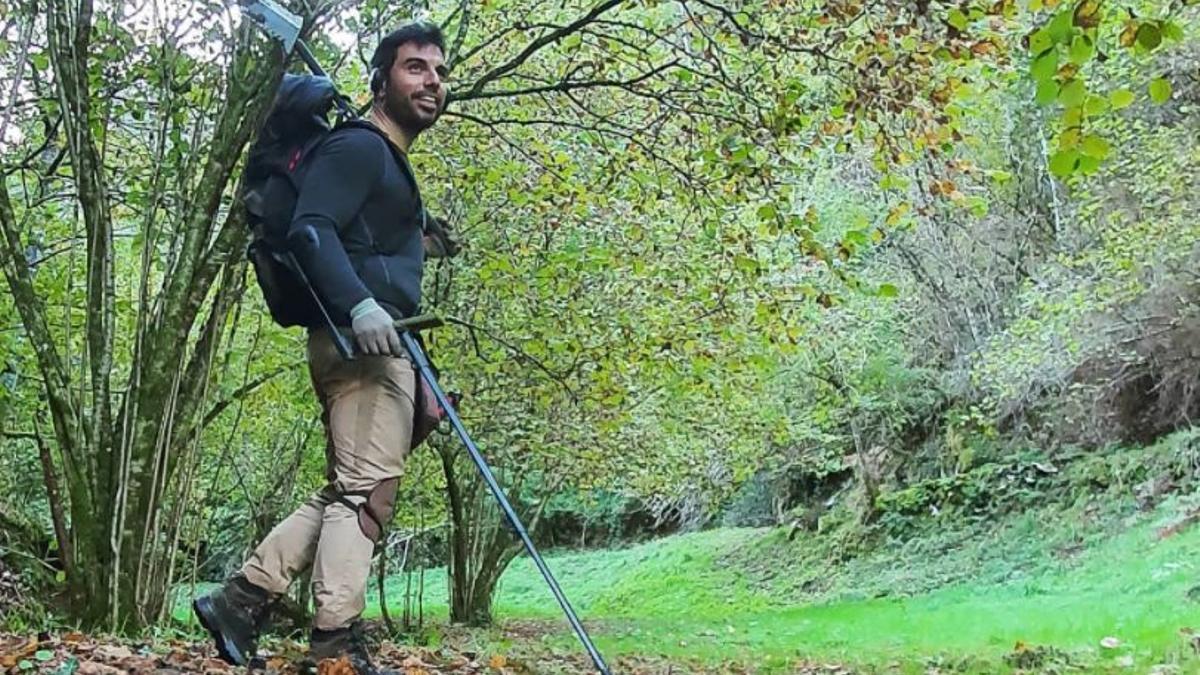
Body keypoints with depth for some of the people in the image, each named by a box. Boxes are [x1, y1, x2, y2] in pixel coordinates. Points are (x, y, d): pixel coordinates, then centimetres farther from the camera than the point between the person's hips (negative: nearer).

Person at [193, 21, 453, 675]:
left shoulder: (389, 162, 27)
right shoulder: (359, 147, -5)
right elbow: (310, 230, -21)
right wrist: (358, 304, -34)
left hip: (376, 344, 10)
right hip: (361, 342, -10)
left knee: (347, 492, 11)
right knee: (366, 491, -11)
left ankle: (239, 596, 13)